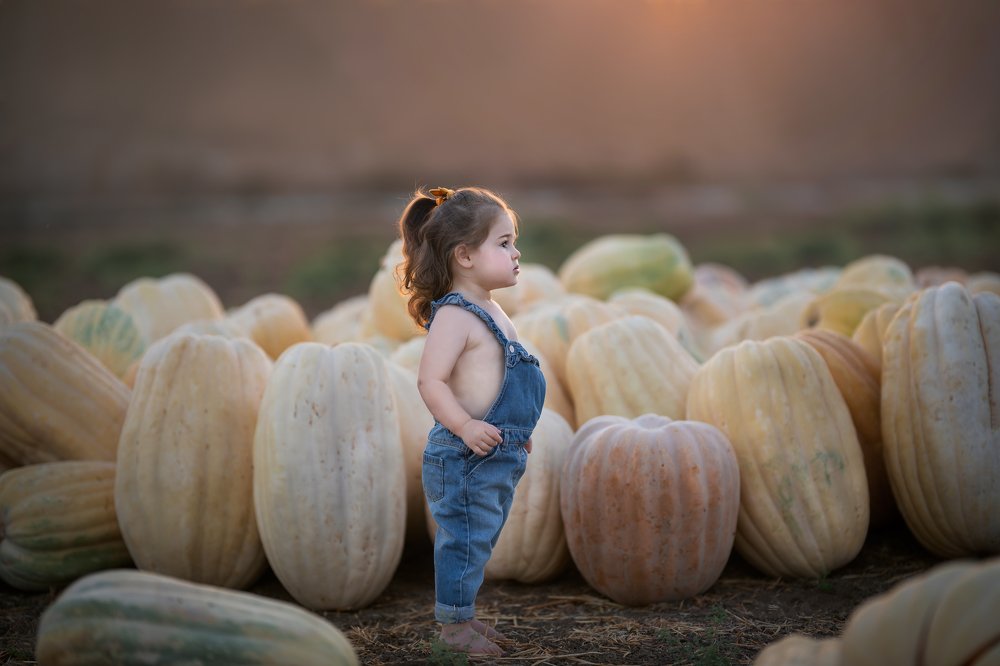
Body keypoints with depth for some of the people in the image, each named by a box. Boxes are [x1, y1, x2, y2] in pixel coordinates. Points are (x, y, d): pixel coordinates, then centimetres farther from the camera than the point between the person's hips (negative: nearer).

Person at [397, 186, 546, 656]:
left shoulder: (490, 311, 13)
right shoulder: (455, 315, -18)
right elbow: (430, 380, -26)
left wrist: (515, 431, 23)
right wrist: (465, 426, -32)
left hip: (497, 457, 10)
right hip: (465, 458, -10)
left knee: (482, 539, 18)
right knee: (465, 538, -1)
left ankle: (463, 614, 29)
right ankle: (454, 623, 11)